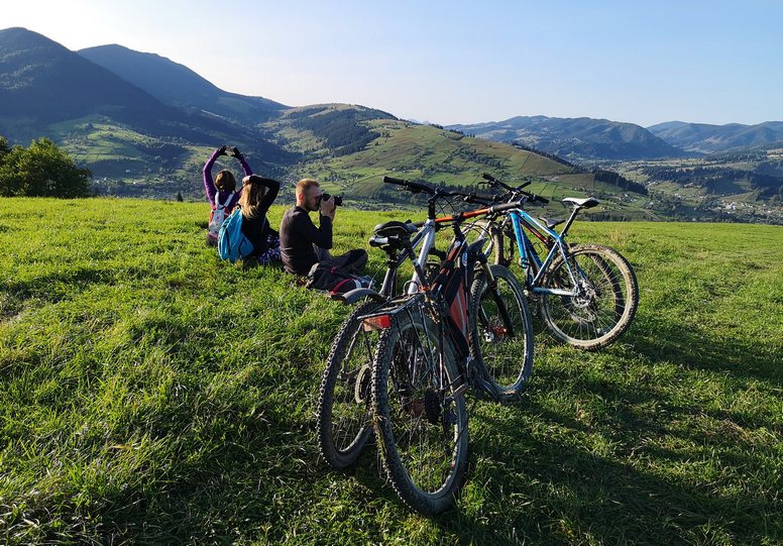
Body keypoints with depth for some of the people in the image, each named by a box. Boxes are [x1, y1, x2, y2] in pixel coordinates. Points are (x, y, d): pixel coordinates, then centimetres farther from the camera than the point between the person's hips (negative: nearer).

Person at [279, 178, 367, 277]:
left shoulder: (290, 213, 7)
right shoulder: (299, 217, -24)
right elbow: (326, 243, -27)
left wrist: (328, 217, 2)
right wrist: (326, 214, -19)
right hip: (306, 270, -10)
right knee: (361, 255, -10)